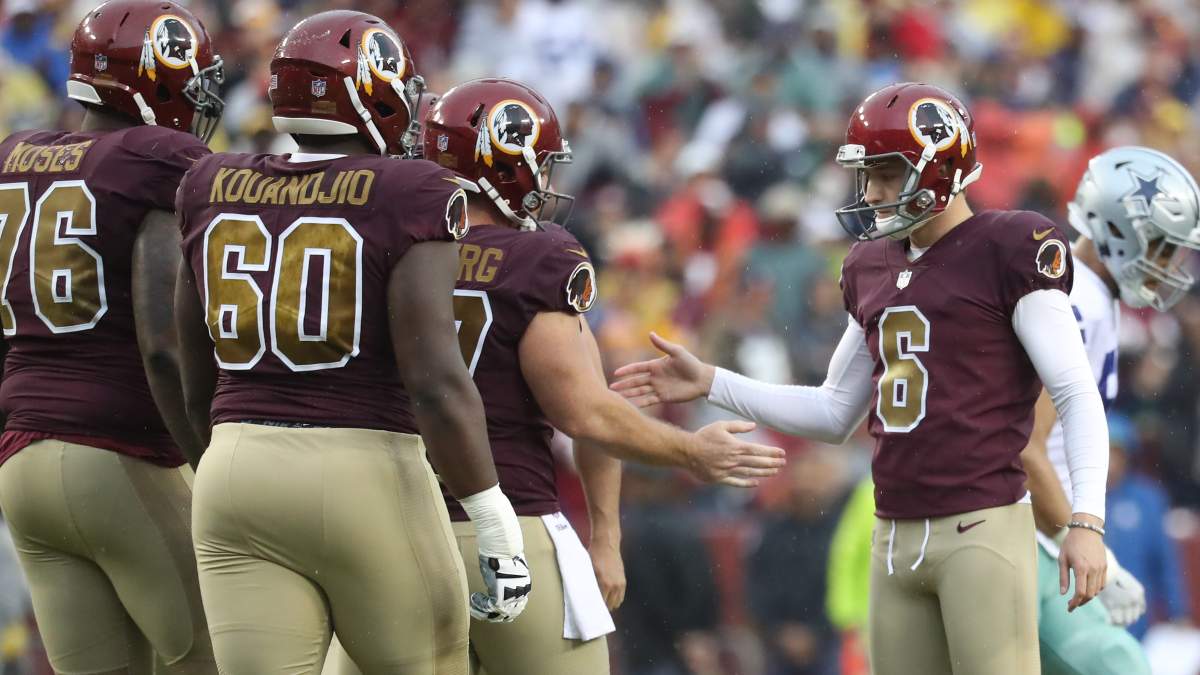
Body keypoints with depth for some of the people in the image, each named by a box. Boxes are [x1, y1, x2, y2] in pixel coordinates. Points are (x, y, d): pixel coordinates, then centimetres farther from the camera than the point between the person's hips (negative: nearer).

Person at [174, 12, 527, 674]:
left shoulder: (214, 191, 7)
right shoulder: (407, 199, -8)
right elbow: (436, 381, -16)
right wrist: (497, 528, -12)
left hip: (240, 488, 4)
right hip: (371, 496, -4)